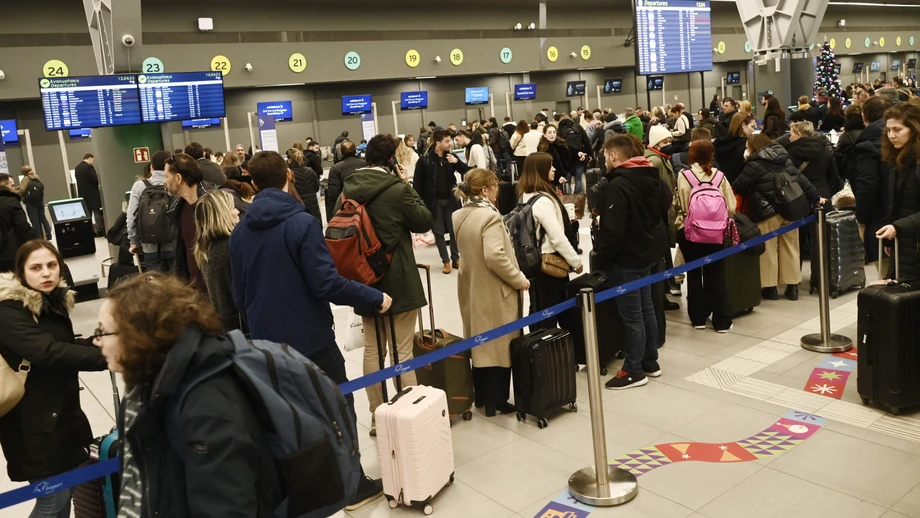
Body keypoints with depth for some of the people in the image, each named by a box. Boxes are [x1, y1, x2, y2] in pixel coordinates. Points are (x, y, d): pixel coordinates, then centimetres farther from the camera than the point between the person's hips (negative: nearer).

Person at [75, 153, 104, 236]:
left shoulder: (77, 168, 10)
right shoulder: (89, 167, -15)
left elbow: (79, 180, 15)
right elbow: (96, 180, -18)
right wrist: (99, 178, 2)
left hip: (83, 194, 7)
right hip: (92, 194, -7)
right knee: (97, 211, 0)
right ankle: (99, 230, -1)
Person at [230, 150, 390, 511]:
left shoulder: (240, 232, 3)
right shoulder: (301, 222, -17)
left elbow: (239, 296, 10)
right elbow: (326, 284, -22)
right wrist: (375, 297, -12)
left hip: (267, 343, 6)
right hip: (310, 339, -6)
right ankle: (355, 486, 18)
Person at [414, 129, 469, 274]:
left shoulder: (451, 156, 3)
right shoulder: (425, 160, -9)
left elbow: (467, 172, 3)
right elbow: (418, 183, -7)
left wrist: (457, 162, -14)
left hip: (450, 199, 3)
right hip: (434, 201, -3)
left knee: (454, 230, 7)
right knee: (439, 232, 4)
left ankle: (455, 259, 20)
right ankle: (446, 261, 13)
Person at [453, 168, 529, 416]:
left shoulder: (458, 216, 5)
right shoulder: (489, 216, -21)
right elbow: (495, 257, -28)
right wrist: (519, 279, -17)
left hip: (471, 288, 8)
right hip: (495, 291, -8)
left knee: (479, 343, 18)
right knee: (500, 344, 4)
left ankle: (481, 397, 29)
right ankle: (497, 401, 13)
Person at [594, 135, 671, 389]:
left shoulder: (618, 184, -22)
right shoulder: (652, 177, 6)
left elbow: (613, 228, -25)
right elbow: (667, 202, 21)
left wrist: (602, 256, -14)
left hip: (625, 258, -9)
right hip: (647, 252, 9)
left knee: (631, 315, -1)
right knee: (646, 308, 17)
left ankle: (634, 370, 9)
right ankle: (650, 362, 28)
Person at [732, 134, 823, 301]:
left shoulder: (755, 165, -12)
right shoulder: (784, 159, 9)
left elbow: (738, 187, -9)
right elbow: (801, 179, 13)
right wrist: (815, 197, 21)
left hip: (767, 212, -6)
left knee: (768, 250, 4)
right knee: (790, 248, 12)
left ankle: (770, 287, 8)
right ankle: (792, 287, 16)